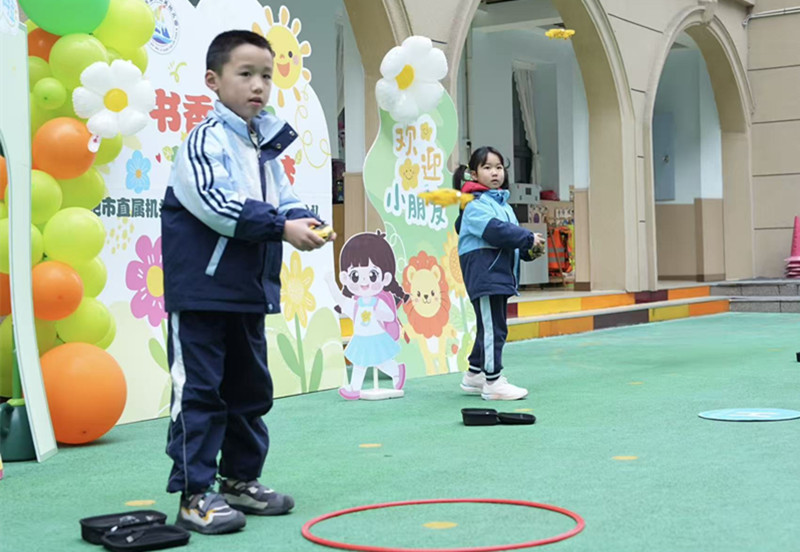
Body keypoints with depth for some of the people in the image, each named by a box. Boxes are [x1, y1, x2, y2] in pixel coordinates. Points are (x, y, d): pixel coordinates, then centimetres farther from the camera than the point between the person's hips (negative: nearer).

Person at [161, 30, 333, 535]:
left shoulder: (268, 143, 12)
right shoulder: (207, 139, -13)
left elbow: (283, 200, 12)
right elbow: (217, 204, -24)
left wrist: (307, 222, -11)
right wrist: (282, 228, -24)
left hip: (250, 290, 9)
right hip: (202, 288, -8)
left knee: (251, 388, 16)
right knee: (200, 389, -4)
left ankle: (241, 479, 30)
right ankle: (195, 494, 3)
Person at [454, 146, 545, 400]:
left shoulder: (503, 204, 20)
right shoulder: (475, 205, -10)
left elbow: (512, 234, 21)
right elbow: (495, 231, -24)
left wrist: (528, 250, 3)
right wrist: (528, 238, -19)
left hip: (500, 272, 10)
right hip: (483, 272, -10)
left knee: (491, 328, 15)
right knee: (493, 328, -9)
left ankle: (474, 376, 26)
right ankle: (493, 382, -3)